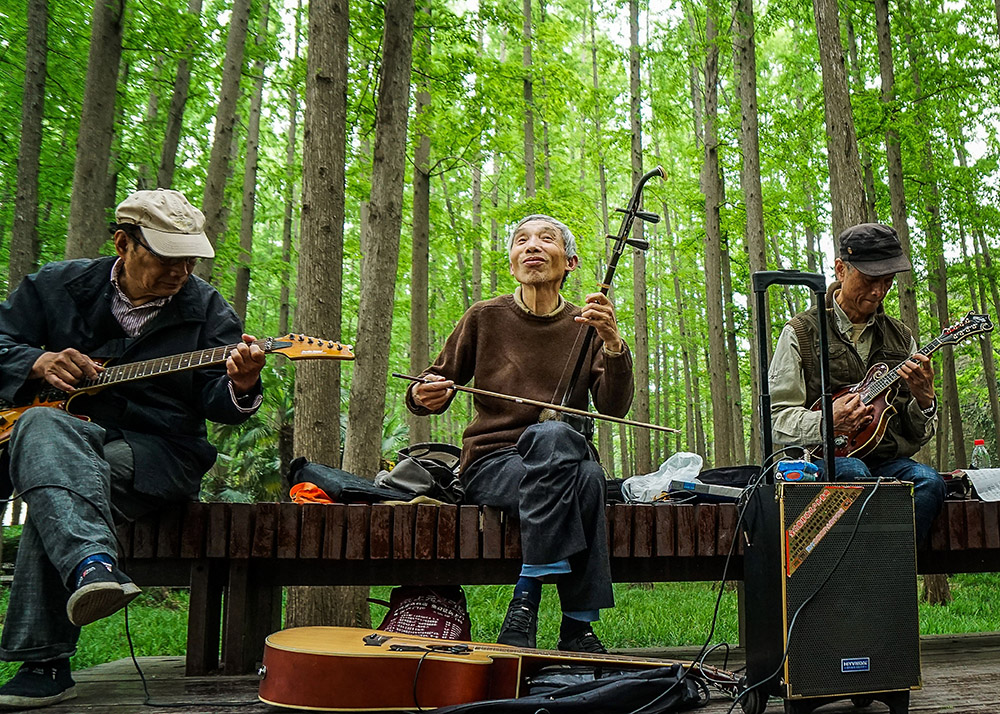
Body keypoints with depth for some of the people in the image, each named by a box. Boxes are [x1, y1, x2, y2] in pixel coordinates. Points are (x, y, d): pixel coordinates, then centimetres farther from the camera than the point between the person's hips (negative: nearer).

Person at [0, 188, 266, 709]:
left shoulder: (205, 309, 6)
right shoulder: (59, 284, 10)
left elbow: (212, 402, 0)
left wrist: (239, 387, -24)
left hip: (160, 451, -2)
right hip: (73, 427, 2)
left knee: (54, 493, -32)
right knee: (42, 427, -36)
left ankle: (44, 663, -31)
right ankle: (92, 564, -56)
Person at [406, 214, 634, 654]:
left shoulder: (585, 326, 7)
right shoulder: (485, 318, 3)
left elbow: (615, 408, -5)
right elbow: (437, 383, 12)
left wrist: (613, 342, -21)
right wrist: (423, 395, -12)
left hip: (563, 465, 2)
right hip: (492, 464, -1)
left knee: (588, 476, -35)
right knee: (552, 436, -35)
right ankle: (578, 627, -31)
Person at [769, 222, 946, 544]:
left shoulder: (901, 337, 17)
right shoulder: (800, 332, 4)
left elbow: (918, 435, 16)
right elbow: (774, 418, -3)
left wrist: (924, 400, -7)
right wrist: (826, 422, -21)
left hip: (889, 461, 4)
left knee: (929, 481, -27)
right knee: (853, 472, -35)